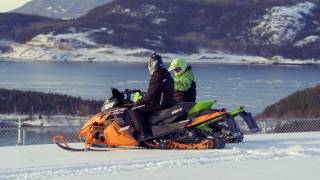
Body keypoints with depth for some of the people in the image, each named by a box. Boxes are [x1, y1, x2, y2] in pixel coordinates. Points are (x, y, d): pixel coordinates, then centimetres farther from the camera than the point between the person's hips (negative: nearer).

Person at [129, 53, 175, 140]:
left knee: (134, 110, -10)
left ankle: (144, 133, -20)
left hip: (159, 104, -10)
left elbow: (151, 95, -19)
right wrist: (143, 99, 22)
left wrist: (139, 101, -4)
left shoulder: (157, 77, -17)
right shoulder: (167, 74, 15)